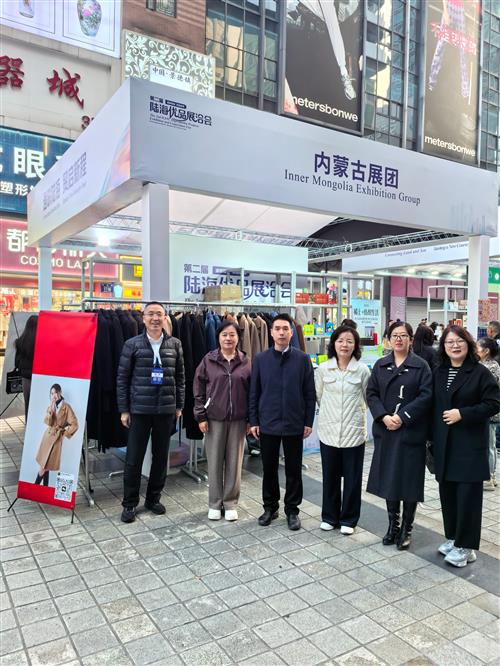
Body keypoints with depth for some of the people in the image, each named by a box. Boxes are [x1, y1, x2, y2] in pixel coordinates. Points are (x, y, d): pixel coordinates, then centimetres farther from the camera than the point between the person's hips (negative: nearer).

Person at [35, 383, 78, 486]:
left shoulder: (66, 407, -14)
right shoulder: (51, 406, 4)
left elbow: (74, 425, -15)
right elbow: (47, 422, -9)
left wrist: (64, 433, -6)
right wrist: (51, 408, -19)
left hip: (56, 438, -6)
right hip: (47, 436, 6)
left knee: (45, 465, 2)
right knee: (44, 464, 11)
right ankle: (45, 487, 24)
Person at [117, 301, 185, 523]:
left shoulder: (175, 344, 3)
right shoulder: (132, 344, -3)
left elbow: (180, 377, 9)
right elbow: (122, 378, 0)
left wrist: (179, 405, 7)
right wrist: (123, 409, -2)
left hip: (166, 409, 2)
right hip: (139, 409, -2)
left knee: (161, 456, 12)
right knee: (134, 458, 4)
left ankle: (153, 498, 29)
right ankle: (129, 503, 21)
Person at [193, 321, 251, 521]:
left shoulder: (245, 362, 1)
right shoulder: (208, 360, -2)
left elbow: (251, 391, 4)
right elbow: (199, 390, 0)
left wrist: (251, 419, 1)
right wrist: (201, 416, -5)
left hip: (238, 419, 1)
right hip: (214, 418, -1)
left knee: (234, 462, 8)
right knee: (214, 462, 8)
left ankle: (231, 503, 24)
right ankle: (214, 503, 23)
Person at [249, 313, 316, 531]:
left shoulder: (302, 359, -2)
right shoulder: (260, 359, 1)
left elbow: (310, 393, 0)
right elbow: (254, 392, 4)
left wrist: (308, 422, -3)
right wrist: (253, 421, 1)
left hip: (294, 424, -1)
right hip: (267, 423, 1)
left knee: (293, 470, 9)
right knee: (269, 468, 12)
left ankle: (292, 510, 25)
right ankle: (270, 507, 29)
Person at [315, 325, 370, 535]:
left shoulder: (362, 370, -6)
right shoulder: (323, 369, -2)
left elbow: (369, 398, 5)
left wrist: (354, 411, 7)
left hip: (354, 432, -1)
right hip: (328, 431, 1)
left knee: (352, 478, 9)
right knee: (330, 477, 12)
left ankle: (348, 519, 25)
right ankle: (329, 516, 29)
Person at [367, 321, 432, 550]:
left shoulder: (420, 365, -3)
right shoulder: (380, 365, 8)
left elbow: (426, 396, -11)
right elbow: (371, 393, 3)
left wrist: (402, 417, -17)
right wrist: (384, 416, -12)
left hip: (411, 432, -3)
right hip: (385, 431, 3)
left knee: (409, 479, 4)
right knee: (388, 478, 9)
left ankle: (406, 529, 19)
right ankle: (393, 525, 25)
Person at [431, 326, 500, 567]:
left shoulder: (480, 372, -7)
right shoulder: (438, 373, 9)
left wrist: (463, 414, -17)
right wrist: (431, 437, 8)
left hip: (470, 444, -5)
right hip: (444, 444, 5)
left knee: (468, 494, 0)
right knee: (447, 492, 11)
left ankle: (465, 546, 13)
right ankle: (452, 538, 28)